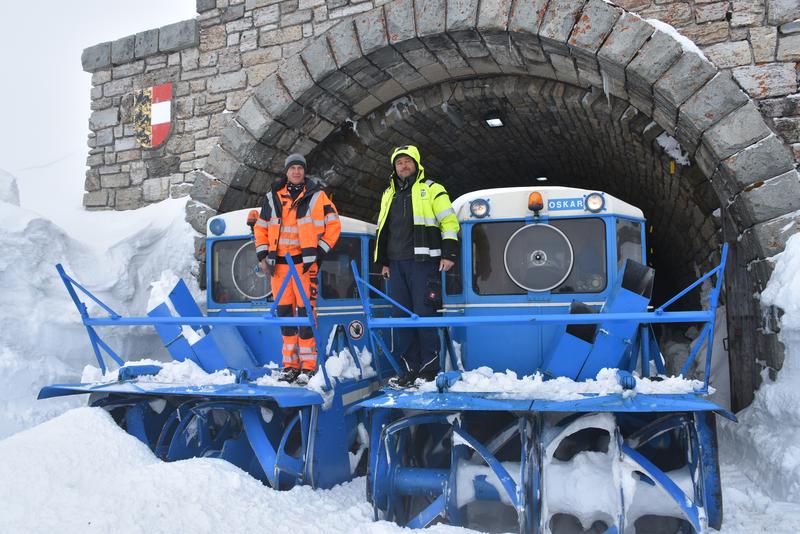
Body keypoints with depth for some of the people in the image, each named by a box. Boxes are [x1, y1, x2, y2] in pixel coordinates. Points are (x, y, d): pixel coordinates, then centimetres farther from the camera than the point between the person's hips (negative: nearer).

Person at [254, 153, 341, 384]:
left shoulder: (317, 196, 4)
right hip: (278, 263, 4)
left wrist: (320, 251, -5)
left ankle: (308, 366, -2)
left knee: (305, 311, -8)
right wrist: (262, 255, 7)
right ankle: (290, 365, 13)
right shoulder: (273, 197, 13)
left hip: (305, 263, -4)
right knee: (284, 312, 5)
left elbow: (334, 226, 3)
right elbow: (260, 227, 18)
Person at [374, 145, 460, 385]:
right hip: (396, 264, 6)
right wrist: (383, 261, 19)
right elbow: (382, 229, 25)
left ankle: (429, 367, 0)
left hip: (423, 262, -5)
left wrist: (448, 254, -10)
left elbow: (449, 222, -1)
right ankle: (409, 369, 11)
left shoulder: (431, 189, 4)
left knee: (424, 312, -8)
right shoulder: (388, 194, 21)